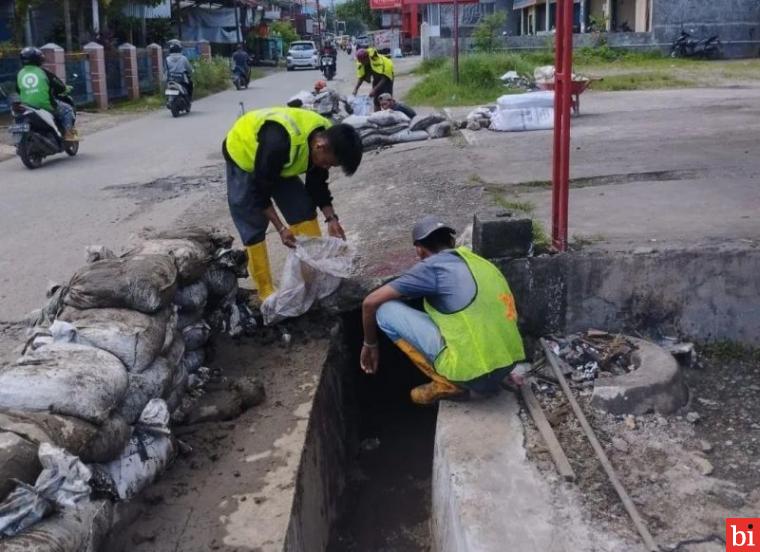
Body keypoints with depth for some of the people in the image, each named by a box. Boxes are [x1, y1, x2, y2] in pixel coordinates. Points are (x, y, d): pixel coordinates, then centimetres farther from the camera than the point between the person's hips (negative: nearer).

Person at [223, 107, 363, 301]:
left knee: (304, 210, -2)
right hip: (243, 156, -7)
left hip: (279, 163, 7)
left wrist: (331, 218, -14)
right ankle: (265, 290, 2)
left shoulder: (324, 136, -19)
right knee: (253, 227, -8)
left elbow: (317, 183, -4)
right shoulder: (279, 143, -43)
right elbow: (260, 190, -31)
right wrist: (281, 228, -30)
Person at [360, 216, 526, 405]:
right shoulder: (480, 263, 18)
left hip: (472, 372, -8)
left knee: (386, 310, 0)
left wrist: (370, 344, 19)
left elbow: (370, 302, 2)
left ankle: (447, 385, 4)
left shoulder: (433, 266, -2)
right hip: (505, 366, 8)